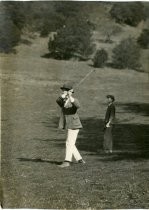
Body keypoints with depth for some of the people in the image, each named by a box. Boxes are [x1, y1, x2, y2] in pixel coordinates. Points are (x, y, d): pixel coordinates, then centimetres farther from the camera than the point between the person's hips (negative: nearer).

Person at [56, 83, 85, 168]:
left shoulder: (74, 100, -9)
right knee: (71, 144, 12)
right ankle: (80, 159, 21)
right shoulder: (63, 102, 11)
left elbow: (78, 106, -34)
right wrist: (62, 96, -31)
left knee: (69, 143, -11)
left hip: (74, 125, -8)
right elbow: (58, 101, -13)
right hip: (69, 125, 8)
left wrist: (72, 100, -51)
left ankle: (67, 161, -12)